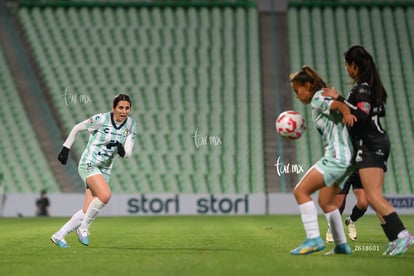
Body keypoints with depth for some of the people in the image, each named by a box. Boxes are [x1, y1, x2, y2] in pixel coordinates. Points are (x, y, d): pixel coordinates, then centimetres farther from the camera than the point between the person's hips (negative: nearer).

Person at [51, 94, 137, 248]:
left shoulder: (131, 124, -1)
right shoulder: (101, 119, -15)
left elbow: (128, 153, -2)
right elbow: (77, 128, -1)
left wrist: (123, 151, -25)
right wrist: (66, 148, 2)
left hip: (105, 170, 6)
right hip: (88, 165, -6)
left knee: (87, 211, -1)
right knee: (105, 195, -30)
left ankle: (59, 236, 15)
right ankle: (83, 229, -10)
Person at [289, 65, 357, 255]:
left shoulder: (317, 99, -8)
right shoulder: (325, 98, 20)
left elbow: (340, 105, -25)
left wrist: (346, 114, -39)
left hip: (336, 156, -11)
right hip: (344, 158, 11)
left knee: (300, 191, -13)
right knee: (325, 201, 20)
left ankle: (313, 238, -19)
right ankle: (341, 245, 22)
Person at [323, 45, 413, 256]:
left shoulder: (362, 89, -13)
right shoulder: (373, 86, 17)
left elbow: (362, 116, -26)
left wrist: (339, 99, -25)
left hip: (369, 146, -10)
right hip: (378, 144, 10)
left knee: (373, 196, -16)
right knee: (375, 197, 8)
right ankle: (395, 239, 2)